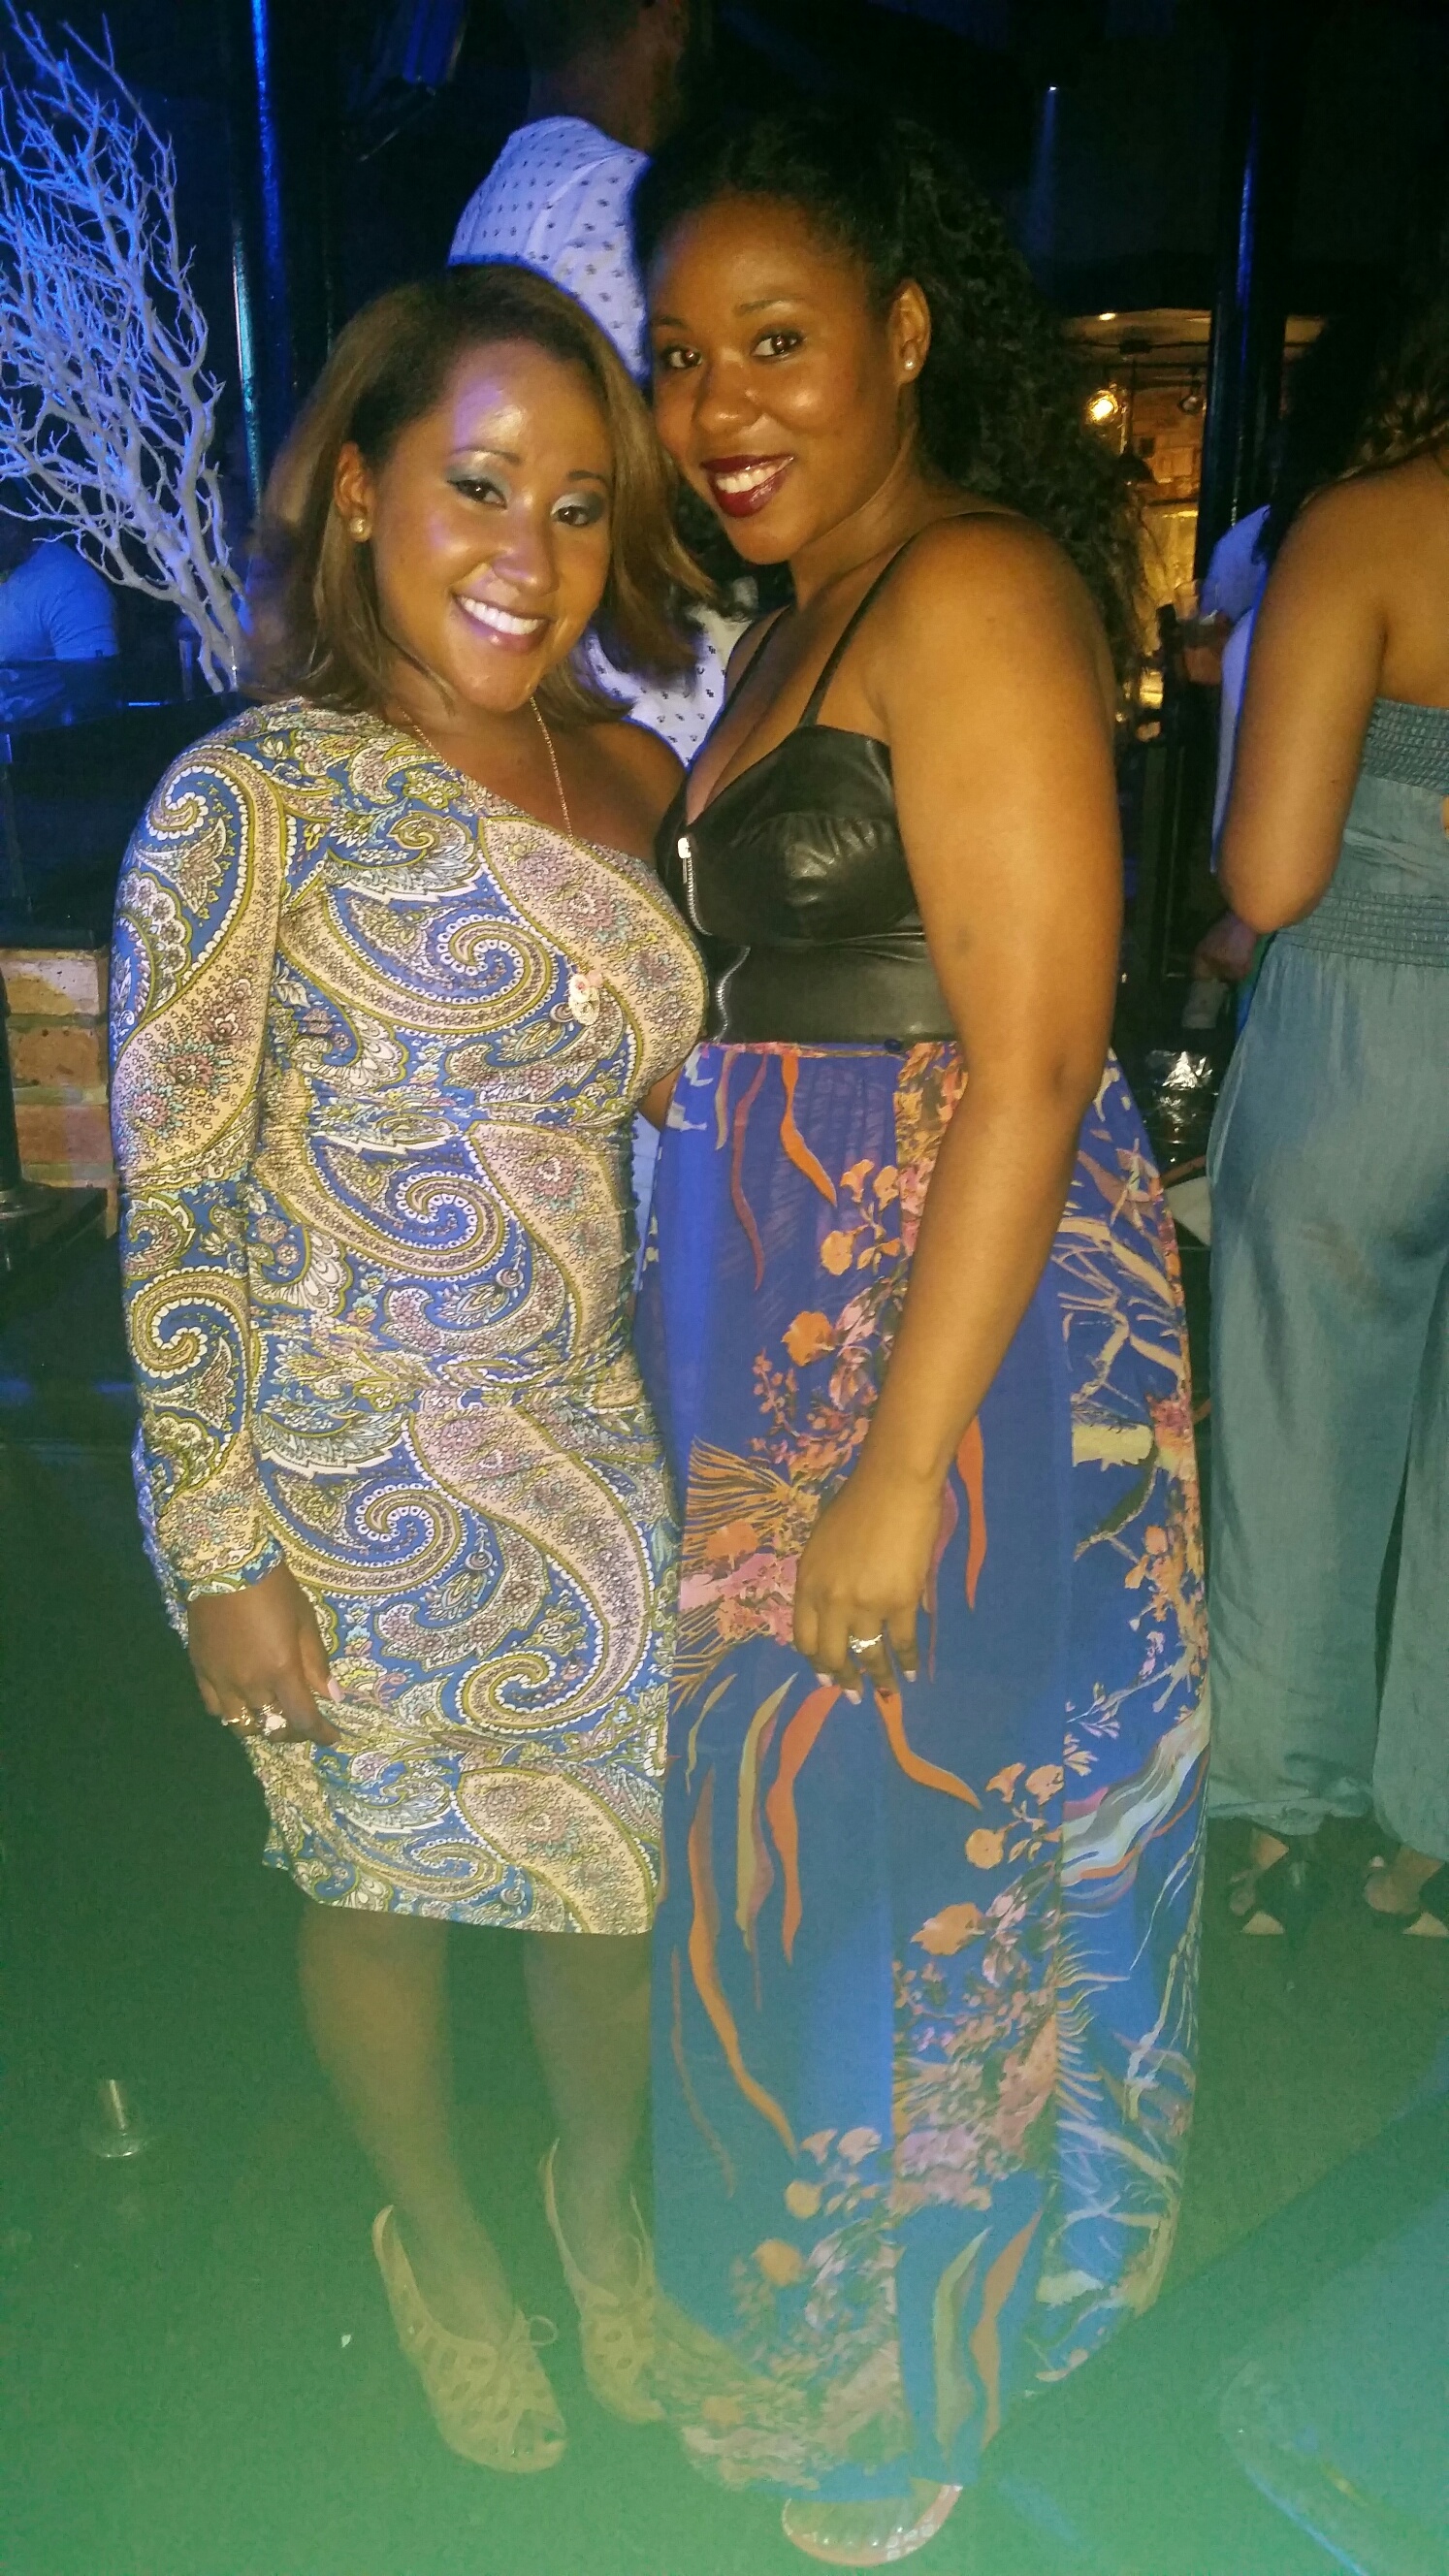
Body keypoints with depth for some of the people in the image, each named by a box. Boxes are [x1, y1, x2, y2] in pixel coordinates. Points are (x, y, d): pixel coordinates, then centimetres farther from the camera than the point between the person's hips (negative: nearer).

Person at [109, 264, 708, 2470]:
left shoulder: (627, 783, 3)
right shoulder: (253, 798, -14)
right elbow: (174, 1209, -13)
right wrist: (222, 1550, -12)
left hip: (615, 1454, 5)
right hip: (363, 1487, -4)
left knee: (622, 1863, 18)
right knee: (388, 1881, 17)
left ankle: (602, 2198, 50)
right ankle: (439, 2247, 47)